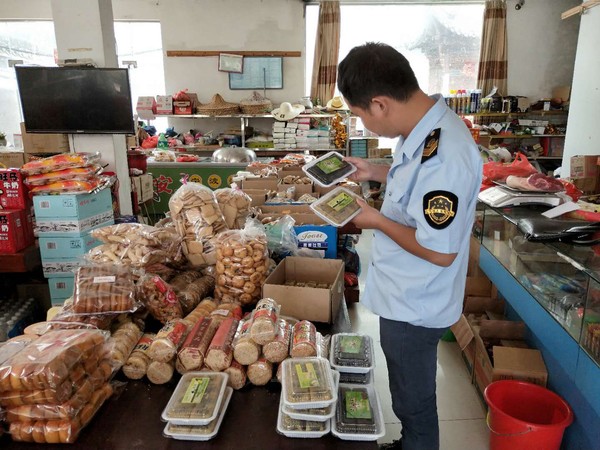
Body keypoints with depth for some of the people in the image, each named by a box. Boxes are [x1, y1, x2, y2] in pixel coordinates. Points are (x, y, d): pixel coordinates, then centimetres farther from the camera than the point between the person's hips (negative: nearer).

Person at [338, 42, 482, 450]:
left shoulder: (443, 157, -33)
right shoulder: (425, 126, -2)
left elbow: (440, 252, -27)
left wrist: (378, 222, -17)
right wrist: (376, 173, 5)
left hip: (414, 307, -10)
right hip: (406, 295, 10)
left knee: (414, 402, 16)